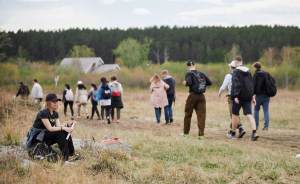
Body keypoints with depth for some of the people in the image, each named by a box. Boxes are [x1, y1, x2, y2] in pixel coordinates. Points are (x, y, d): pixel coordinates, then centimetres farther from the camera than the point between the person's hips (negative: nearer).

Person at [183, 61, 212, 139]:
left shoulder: (189, 74, -4)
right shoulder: (201, 74, 10)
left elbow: (189, 82, -22)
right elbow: (209, 82, 12)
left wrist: (185, 83, -1)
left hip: (193, 96, -3)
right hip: (201, 96, 3)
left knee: (188, 114, 13)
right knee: (201, 115, 0)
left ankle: (186, 132, 23)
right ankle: (201, 134, -8)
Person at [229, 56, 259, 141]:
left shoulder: (236, 72, -10)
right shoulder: (248, 71, 11)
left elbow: (236, 84, -19)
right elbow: (251, 84, 14)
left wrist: (235, 96, -21)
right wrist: (252, 96, 18)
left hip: (239, 96, -5)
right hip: (248, 96, 5)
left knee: (235, 114, 10)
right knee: (249, 114, -1)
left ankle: (233, 133, 20)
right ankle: (254, 132, -17)